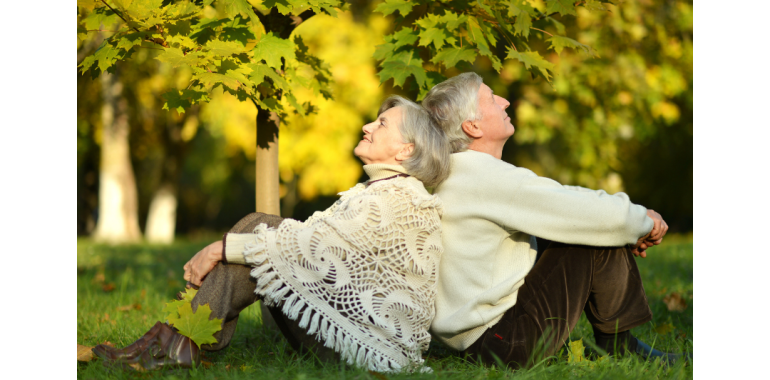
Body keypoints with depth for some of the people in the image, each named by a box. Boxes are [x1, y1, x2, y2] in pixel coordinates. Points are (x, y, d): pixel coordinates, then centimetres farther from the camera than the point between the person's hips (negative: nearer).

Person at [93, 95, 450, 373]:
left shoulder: (400, 199, -13)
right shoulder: (372, 192, 19)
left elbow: (315, 243, -19)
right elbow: (315, 235, 12)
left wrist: (223, 248, -14)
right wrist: (222, 250, 0)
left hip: (380, 348, -9)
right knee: (257, 225, -2)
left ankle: (182, 342, -12)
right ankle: (181, 338, -12)